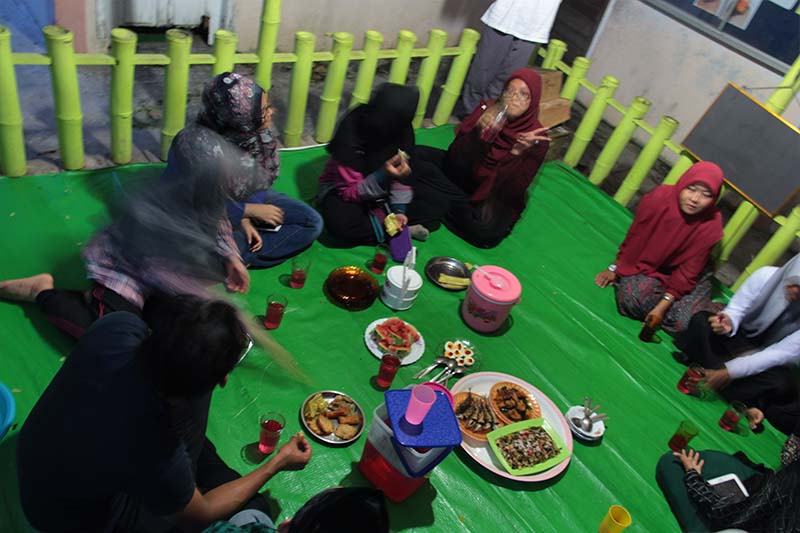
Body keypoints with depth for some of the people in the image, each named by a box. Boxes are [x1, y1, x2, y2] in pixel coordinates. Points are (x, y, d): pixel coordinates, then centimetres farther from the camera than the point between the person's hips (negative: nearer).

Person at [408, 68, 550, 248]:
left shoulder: (536, 139, -15)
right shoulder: (487, 109, -11)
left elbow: (511, 190, -21)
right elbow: (455, 156, -16)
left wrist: (517, 152, -35)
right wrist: (478, 134, -33)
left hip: (495, 196, -1)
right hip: (463, 172, 2)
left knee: (486, 232, -33)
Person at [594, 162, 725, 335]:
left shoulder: (711, 225, -24)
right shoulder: (660, 198, -23)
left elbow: (688, 271, -19)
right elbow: (635, 238, -7)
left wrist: (662, 306, -25)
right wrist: (614, 269, 2)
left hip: (688, 277, -1)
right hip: (645, 263, 1)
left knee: (684, 322, -23)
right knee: (631, 297, -29)